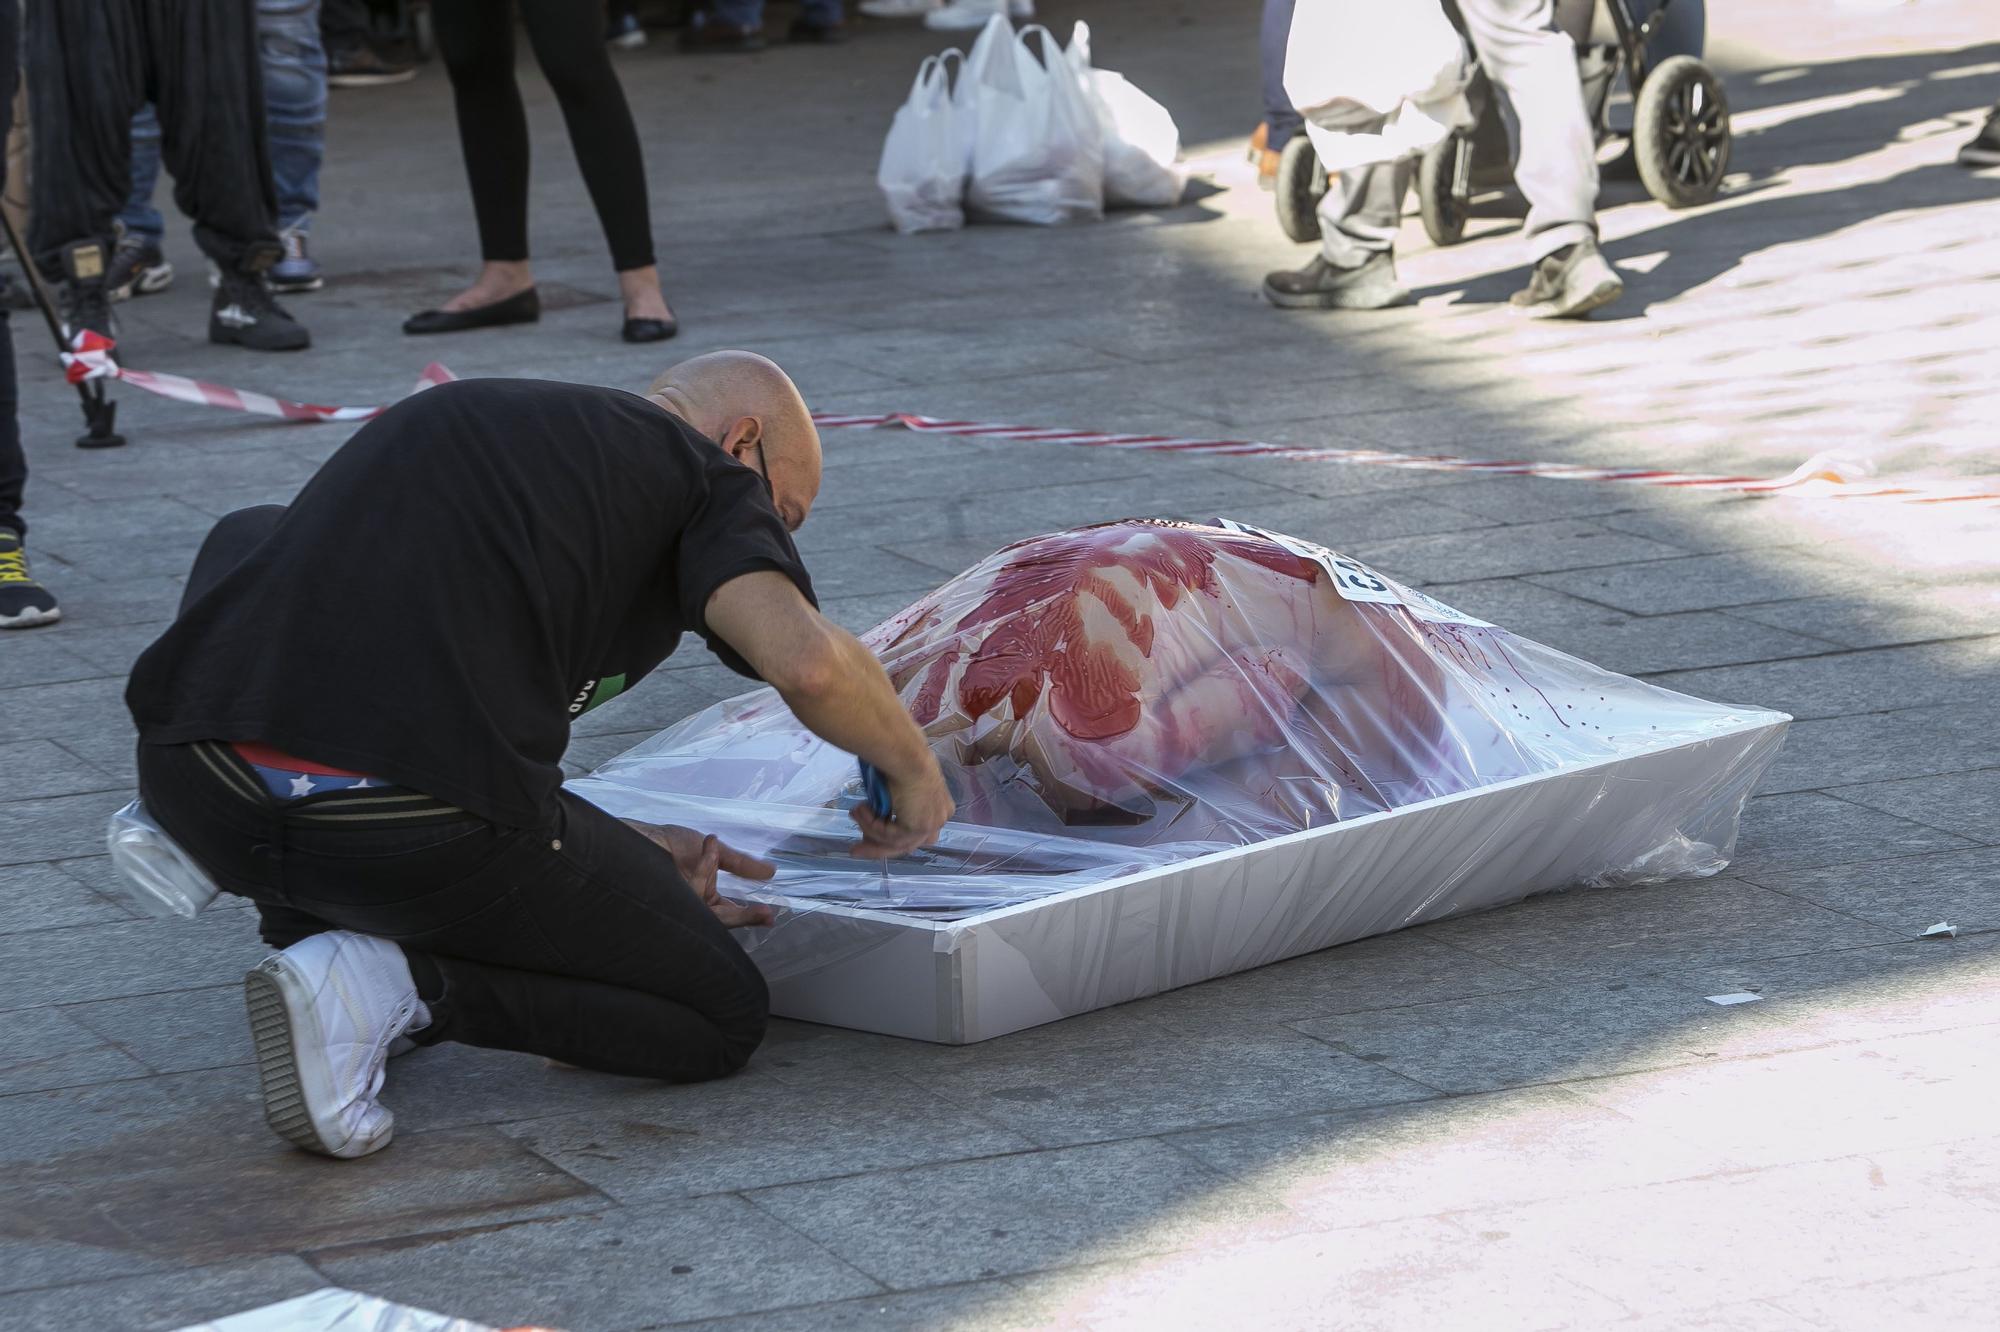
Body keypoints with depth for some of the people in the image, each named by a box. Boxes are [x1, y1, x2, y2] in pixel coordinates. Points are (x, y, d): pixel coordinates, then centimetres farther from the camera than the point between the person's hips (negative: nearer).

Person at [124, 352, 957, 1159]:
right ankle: (395, 984, -4)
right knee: (721, 1020, 16)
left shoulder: (444, 418, 33)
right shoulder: (706, 475, 13)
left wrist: (628, 856, 37)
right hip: (419, 834, -6)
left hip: (192, 786, 6)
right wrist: (914, 766, 15)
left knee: (250, 542, 39)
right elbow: (805, 660, -7)